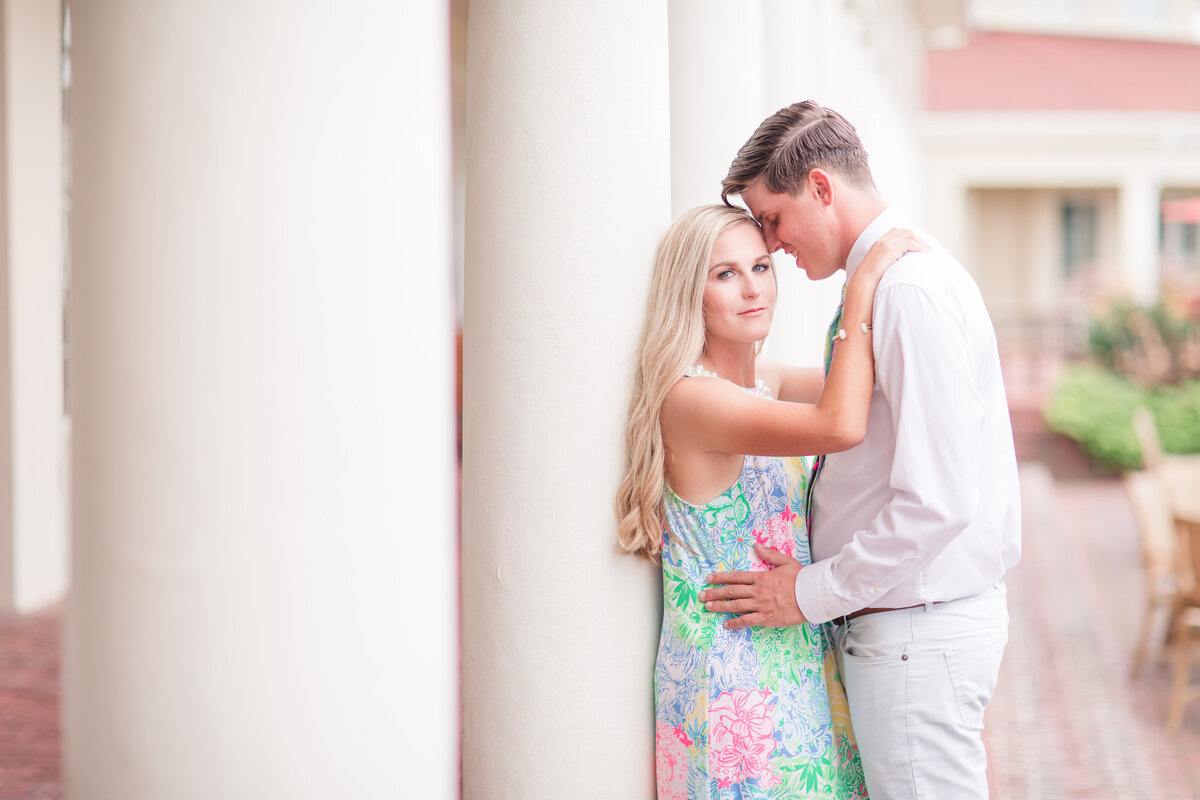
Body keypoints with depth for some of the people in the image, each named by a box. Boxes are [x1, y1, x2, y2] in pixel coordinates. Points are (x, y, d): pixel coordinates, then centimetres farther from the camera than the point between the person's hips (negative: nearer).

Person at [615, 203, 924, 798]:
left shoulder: (766, 379, 8)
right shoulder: (689, 397, -19)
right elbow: (840, 425, -32)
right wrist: (862, 288, -24)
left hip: (797, 661, 8)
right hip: (730, 678, -8)